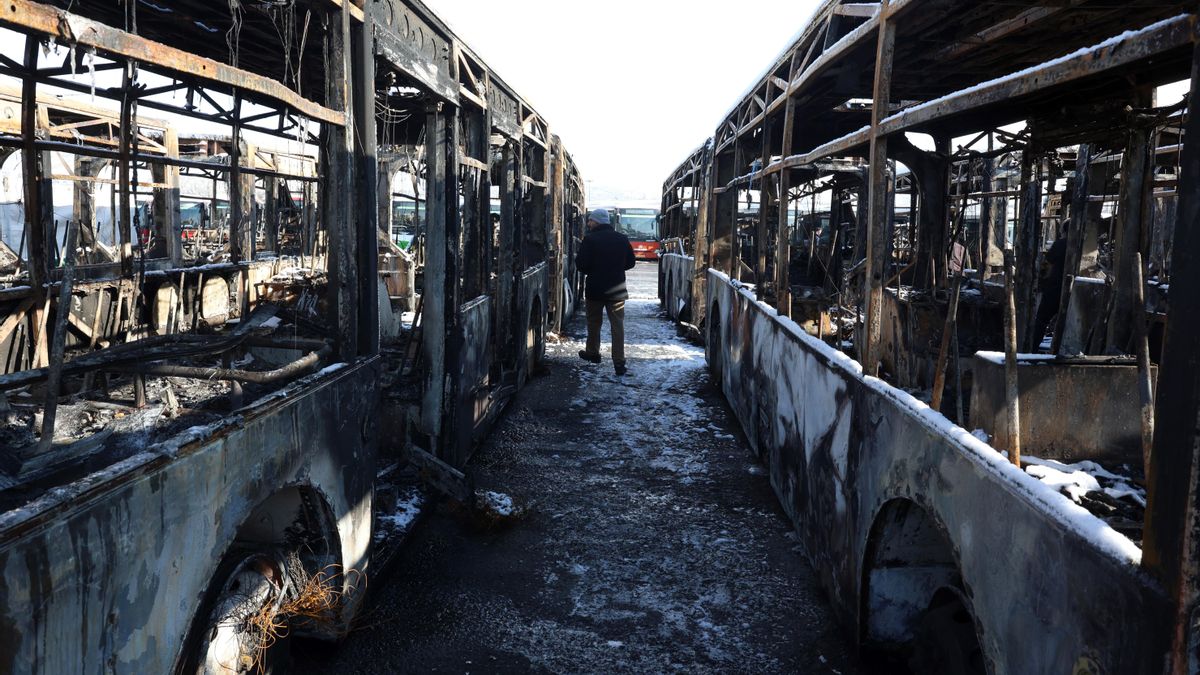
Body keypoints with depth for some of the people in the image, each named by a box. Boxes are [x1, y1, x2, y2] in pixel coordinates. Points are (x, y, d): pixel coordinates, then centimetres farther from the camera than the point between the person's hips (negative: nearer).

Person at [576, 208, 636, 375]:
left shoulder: (590, 239, -12)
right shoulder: (622, 239, 2)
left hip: (595, 289, -2)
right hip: (617, 290, 2)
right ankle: (619, 363, -5)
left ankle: (593, 353, 31)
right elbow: (630, 262, 10)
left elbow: (581, 264, -15)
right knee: (618, 325, 1)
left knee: (594, 322, 17)